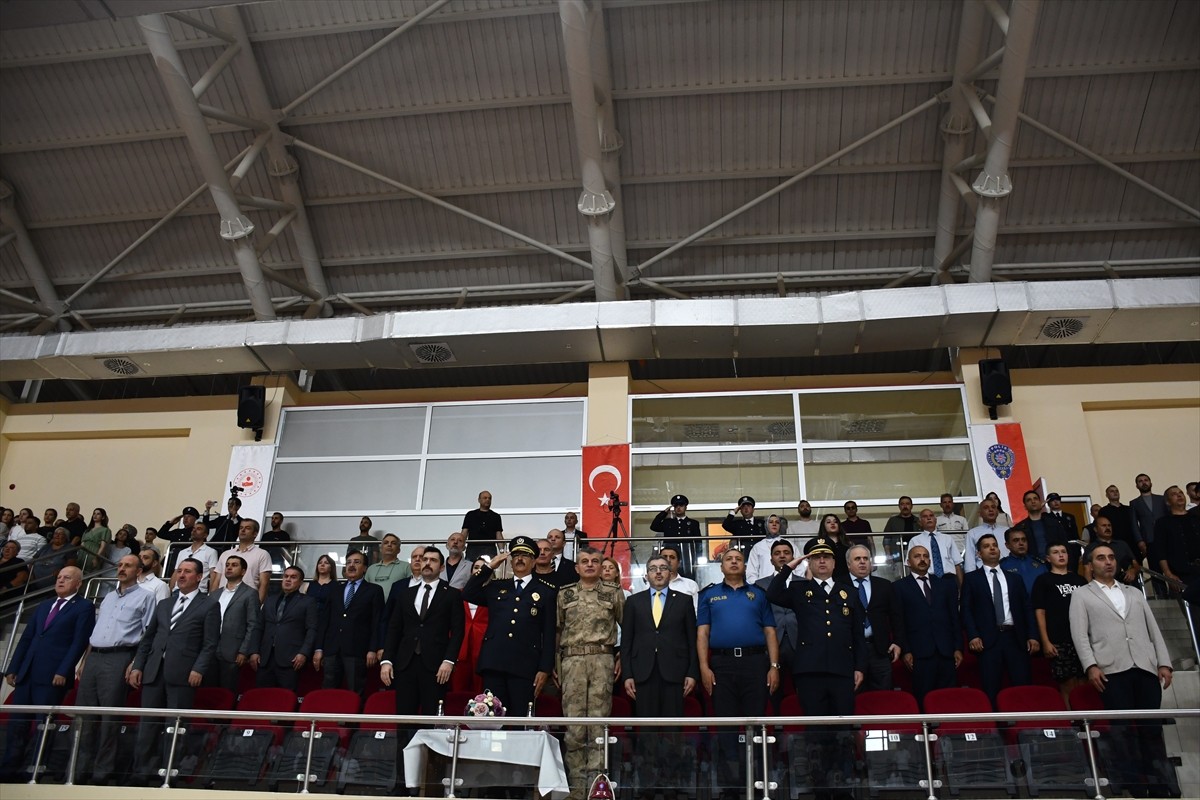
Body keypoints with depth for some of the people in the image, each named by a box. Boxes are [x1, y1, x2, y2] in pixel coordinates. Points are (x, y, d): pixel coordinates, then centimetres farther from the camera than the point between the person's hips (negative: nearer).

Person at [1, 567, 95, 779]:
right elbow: (26, 638, 19)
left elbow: (79, 642, -7)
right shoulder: (44, 606, 22)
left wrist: (63, 672, -15)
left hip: (53, 675, -6)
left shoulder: (84, 607, 1)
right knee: (17, 722, 5)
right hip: (27, 673, 6)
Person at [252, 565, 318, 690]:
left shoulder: (308, 601, 8)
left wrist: (304, 653, -12)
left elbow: (312, 629, -1)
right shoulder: (269, 602, 23)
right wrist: (254, 651, 6)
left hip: (290, 659, -4)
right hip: (265, 658, 4)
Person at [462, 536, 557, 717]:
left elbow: (549, 633, 3)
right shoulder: (495, 586, 17)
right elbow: (467, 594, 6)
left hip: (525, 667, -2)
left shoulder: (547, 592, 7)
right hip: (493, 664, 3)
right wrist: (489, 566, 4)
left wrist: (545, 669, -5)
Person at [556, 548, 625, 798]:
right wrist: (555, 664, 9)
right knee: (573, 722, 0)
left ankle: (595, 780, 1)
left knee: (599, 720, -3)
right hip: (572, 661, 1)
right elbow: (556, 630, 14)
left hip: (602, 661, -1)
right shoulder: (564, 594, 11)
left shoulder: (614, 593, 7)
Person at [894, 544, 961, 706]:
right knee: (923, 699, -4)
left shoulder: (946, 586, 17)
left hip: (946, 652, 3)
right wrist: (905, 651, -6)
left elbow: (955, 618, 15)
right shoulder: (900, 587, 6)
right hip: (919, 653, -3)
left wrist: (958, 648, 7)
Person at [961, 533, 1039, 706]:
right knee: (991, 692, -3)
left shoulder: (1015, 579, 19)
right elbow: (966, 609, 2)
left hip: (1016, 638, 3)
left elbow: (1027, 609, 14)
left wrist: (1032, 636, 2)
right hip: (988, 640, -3)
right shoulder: (972, 579, 9)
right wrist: (973, 635, -11)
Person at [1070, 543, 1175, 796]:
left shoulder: (1135, 593, 23)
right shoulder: (1081, 594, 11)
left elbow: (1154, 630, 18)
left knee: (1152, 729, 2)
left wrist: (1164, 662, 6)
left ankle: (1160, 788, 7)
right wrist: (1091, 665, -10)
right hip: (1112, 670, -3)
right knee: (1124, 730, -3)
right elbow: (1079, 633, 1)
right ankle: (1134, 787, 2)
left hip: (1146, 668, 3)